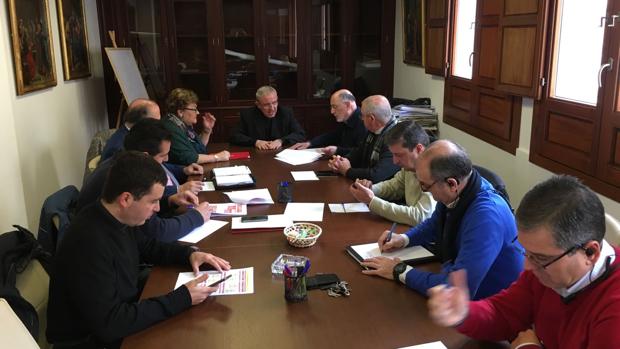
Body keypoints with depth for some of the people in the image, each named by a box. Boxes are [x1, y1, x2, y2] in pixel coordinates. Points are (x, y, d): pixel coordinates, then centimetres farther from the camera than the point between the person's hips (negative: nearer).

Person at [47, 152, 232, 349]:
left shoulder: (119, 219, -6)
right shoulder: (89, 243, -32)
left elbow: (147, 247, 15)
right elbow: (109, 324, -33)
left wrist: (189, 254, -4)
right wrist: (182, 298, -29)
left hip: (122, 312, 8)